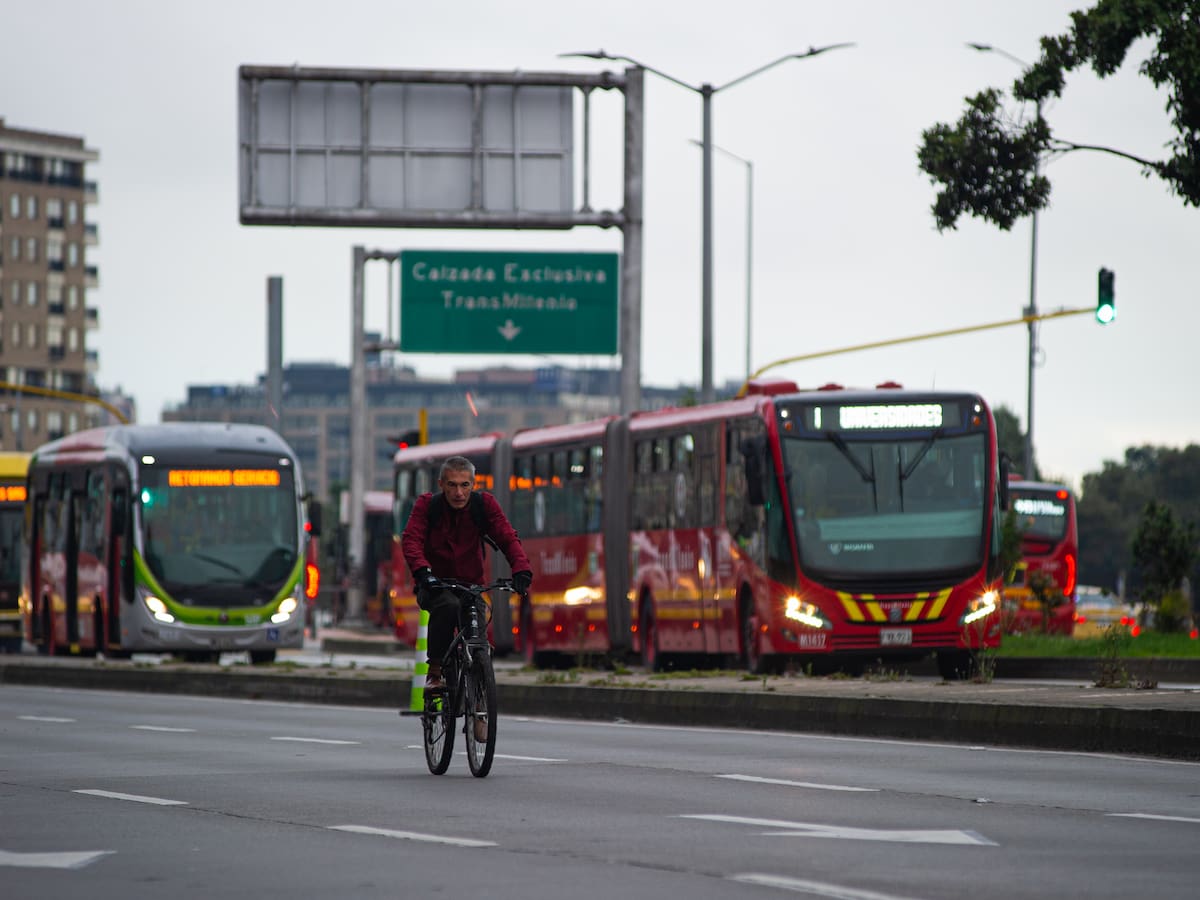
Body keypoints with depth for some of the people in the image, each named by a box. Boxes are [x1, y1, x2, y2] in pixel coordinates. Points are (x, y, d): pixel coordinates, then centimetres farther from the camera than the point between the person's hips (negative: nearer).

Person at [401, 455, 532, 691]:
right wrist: (423, 572, -39)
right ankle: (434, 672, -27)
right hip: (434, 585, -2)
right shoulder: (427, 505, -8)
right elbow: (411, 539, -20)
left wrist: (522, 571, -30)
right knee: (448, 606, -36)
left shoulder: (484, 504, -5)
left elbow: (508, 538, -12)